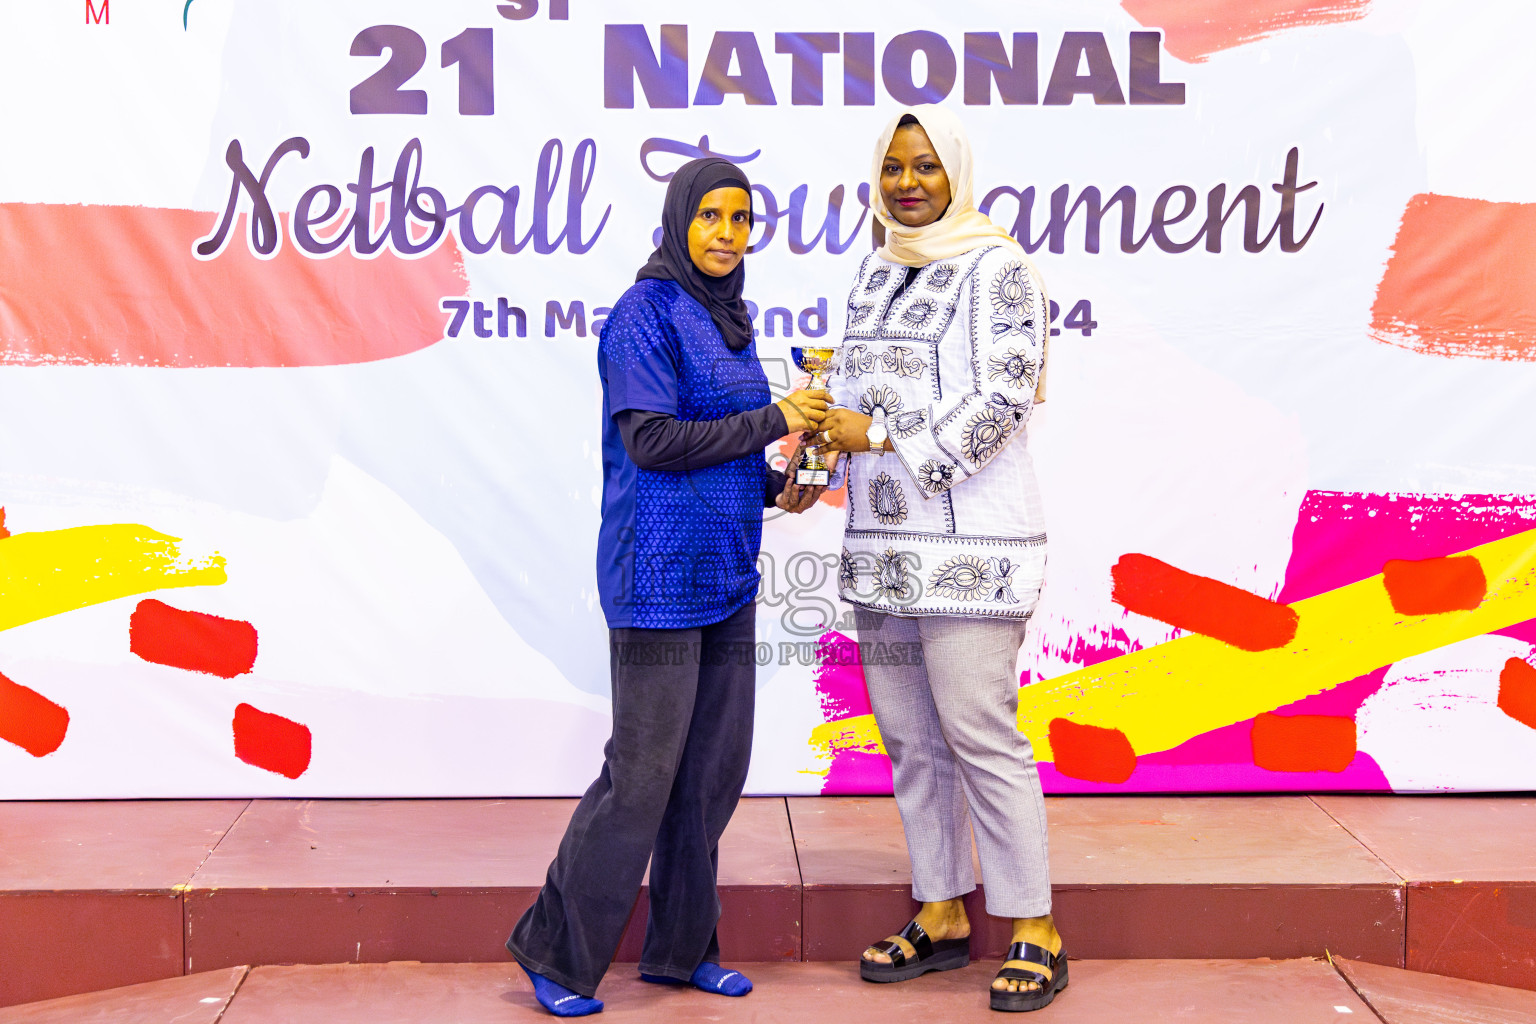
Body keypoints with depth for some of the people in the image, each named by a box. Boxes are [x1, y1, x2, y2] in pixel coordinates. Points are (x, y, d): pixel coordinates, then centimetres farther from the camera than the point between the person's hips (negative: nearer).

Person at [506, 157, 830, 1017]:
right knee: (642, 774, -4)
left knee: (715, 768, 11)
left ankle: (680, 947, 23)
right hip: (660, 577, -8)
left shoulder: (727, 319, 14)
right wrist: (771, 421, -14)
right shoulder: (647, 312, -10)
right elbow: (652, 440, -18)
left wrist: (773, 487, 5)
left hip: (726, 576, 8)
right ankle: (558, 952, 11)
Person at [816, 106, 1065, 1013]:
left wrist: (883, 437, -14)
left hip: (970, 544, -8)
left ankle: (1037, 933, 1)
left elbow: (1000, 399, -15)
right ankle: (943, 914, 22)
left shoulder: (997, 270, -6)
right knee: (908, 734, 11)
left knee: (979, 733, -9)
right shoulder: (878, 274, 17)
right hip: (885, 544, 8)